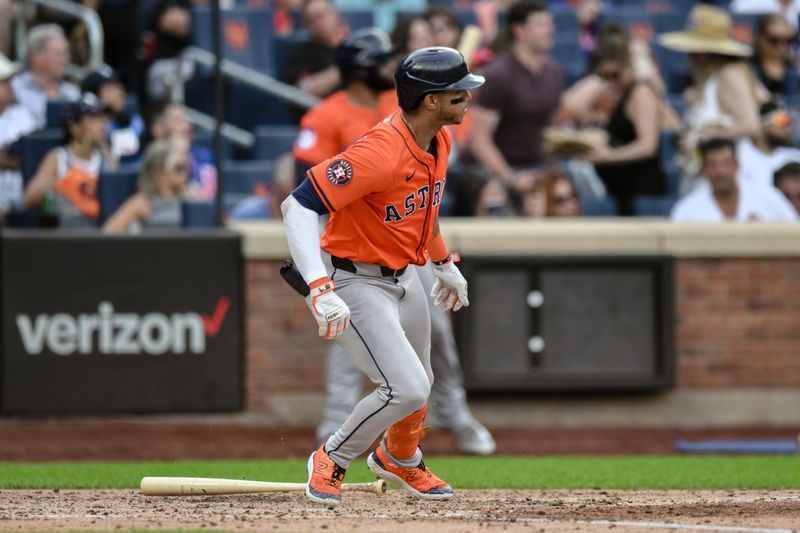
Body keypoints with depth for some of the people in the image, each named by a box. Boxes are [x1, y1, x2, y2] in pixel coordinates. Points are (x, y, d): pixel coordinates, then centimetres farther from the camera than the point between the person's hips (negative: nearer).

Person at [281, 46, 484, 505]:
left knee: (417, 385, 21)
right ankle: (332, 462, 6)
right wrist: (320, 291, -43)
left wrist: (445, 263, 28)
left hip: (404, 276, 9)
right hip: (355, 282, -9)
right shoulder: (381, 153, -32)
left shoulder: (439, 140, -2)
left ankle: (399, 460, 52)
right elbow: (298, 207, -35)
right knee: (407, 388, -17)